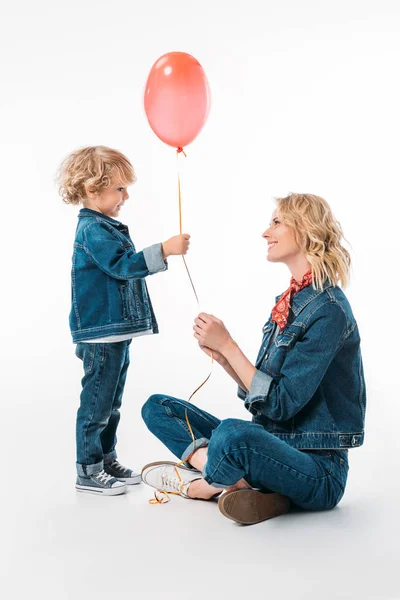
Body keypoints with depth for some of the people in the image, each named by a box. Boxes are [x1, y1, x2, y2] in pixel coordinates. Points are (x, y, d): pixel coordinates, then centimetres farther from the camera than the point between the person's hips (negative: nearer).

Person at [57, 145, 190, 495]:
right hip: (102, 333, -10)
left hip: (118, 331, 10)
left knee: (111, 402, 17)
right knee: (97, 401, -3)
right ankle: (88, 471, 7)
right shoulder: (92, 229, -15)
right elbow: (121, 266, -27)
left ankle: (107, 462, 28)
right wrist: (164, 250, -31)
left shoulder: (106, 227, 16)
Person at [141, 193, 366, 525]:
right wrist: (223, 357, -4)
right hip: (274, 445, 9)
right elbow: (259, 394, 12)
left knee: (233, 432, -40)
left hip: (317, 470, -9)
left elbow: (281, 403, -20)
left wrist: (228, 345, -16)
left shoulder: (328, 310, -16)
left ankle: (198, 484, -8)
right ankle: (237, 483, -12)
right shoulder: (289, 301, 11)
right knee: (158, 407, 6)